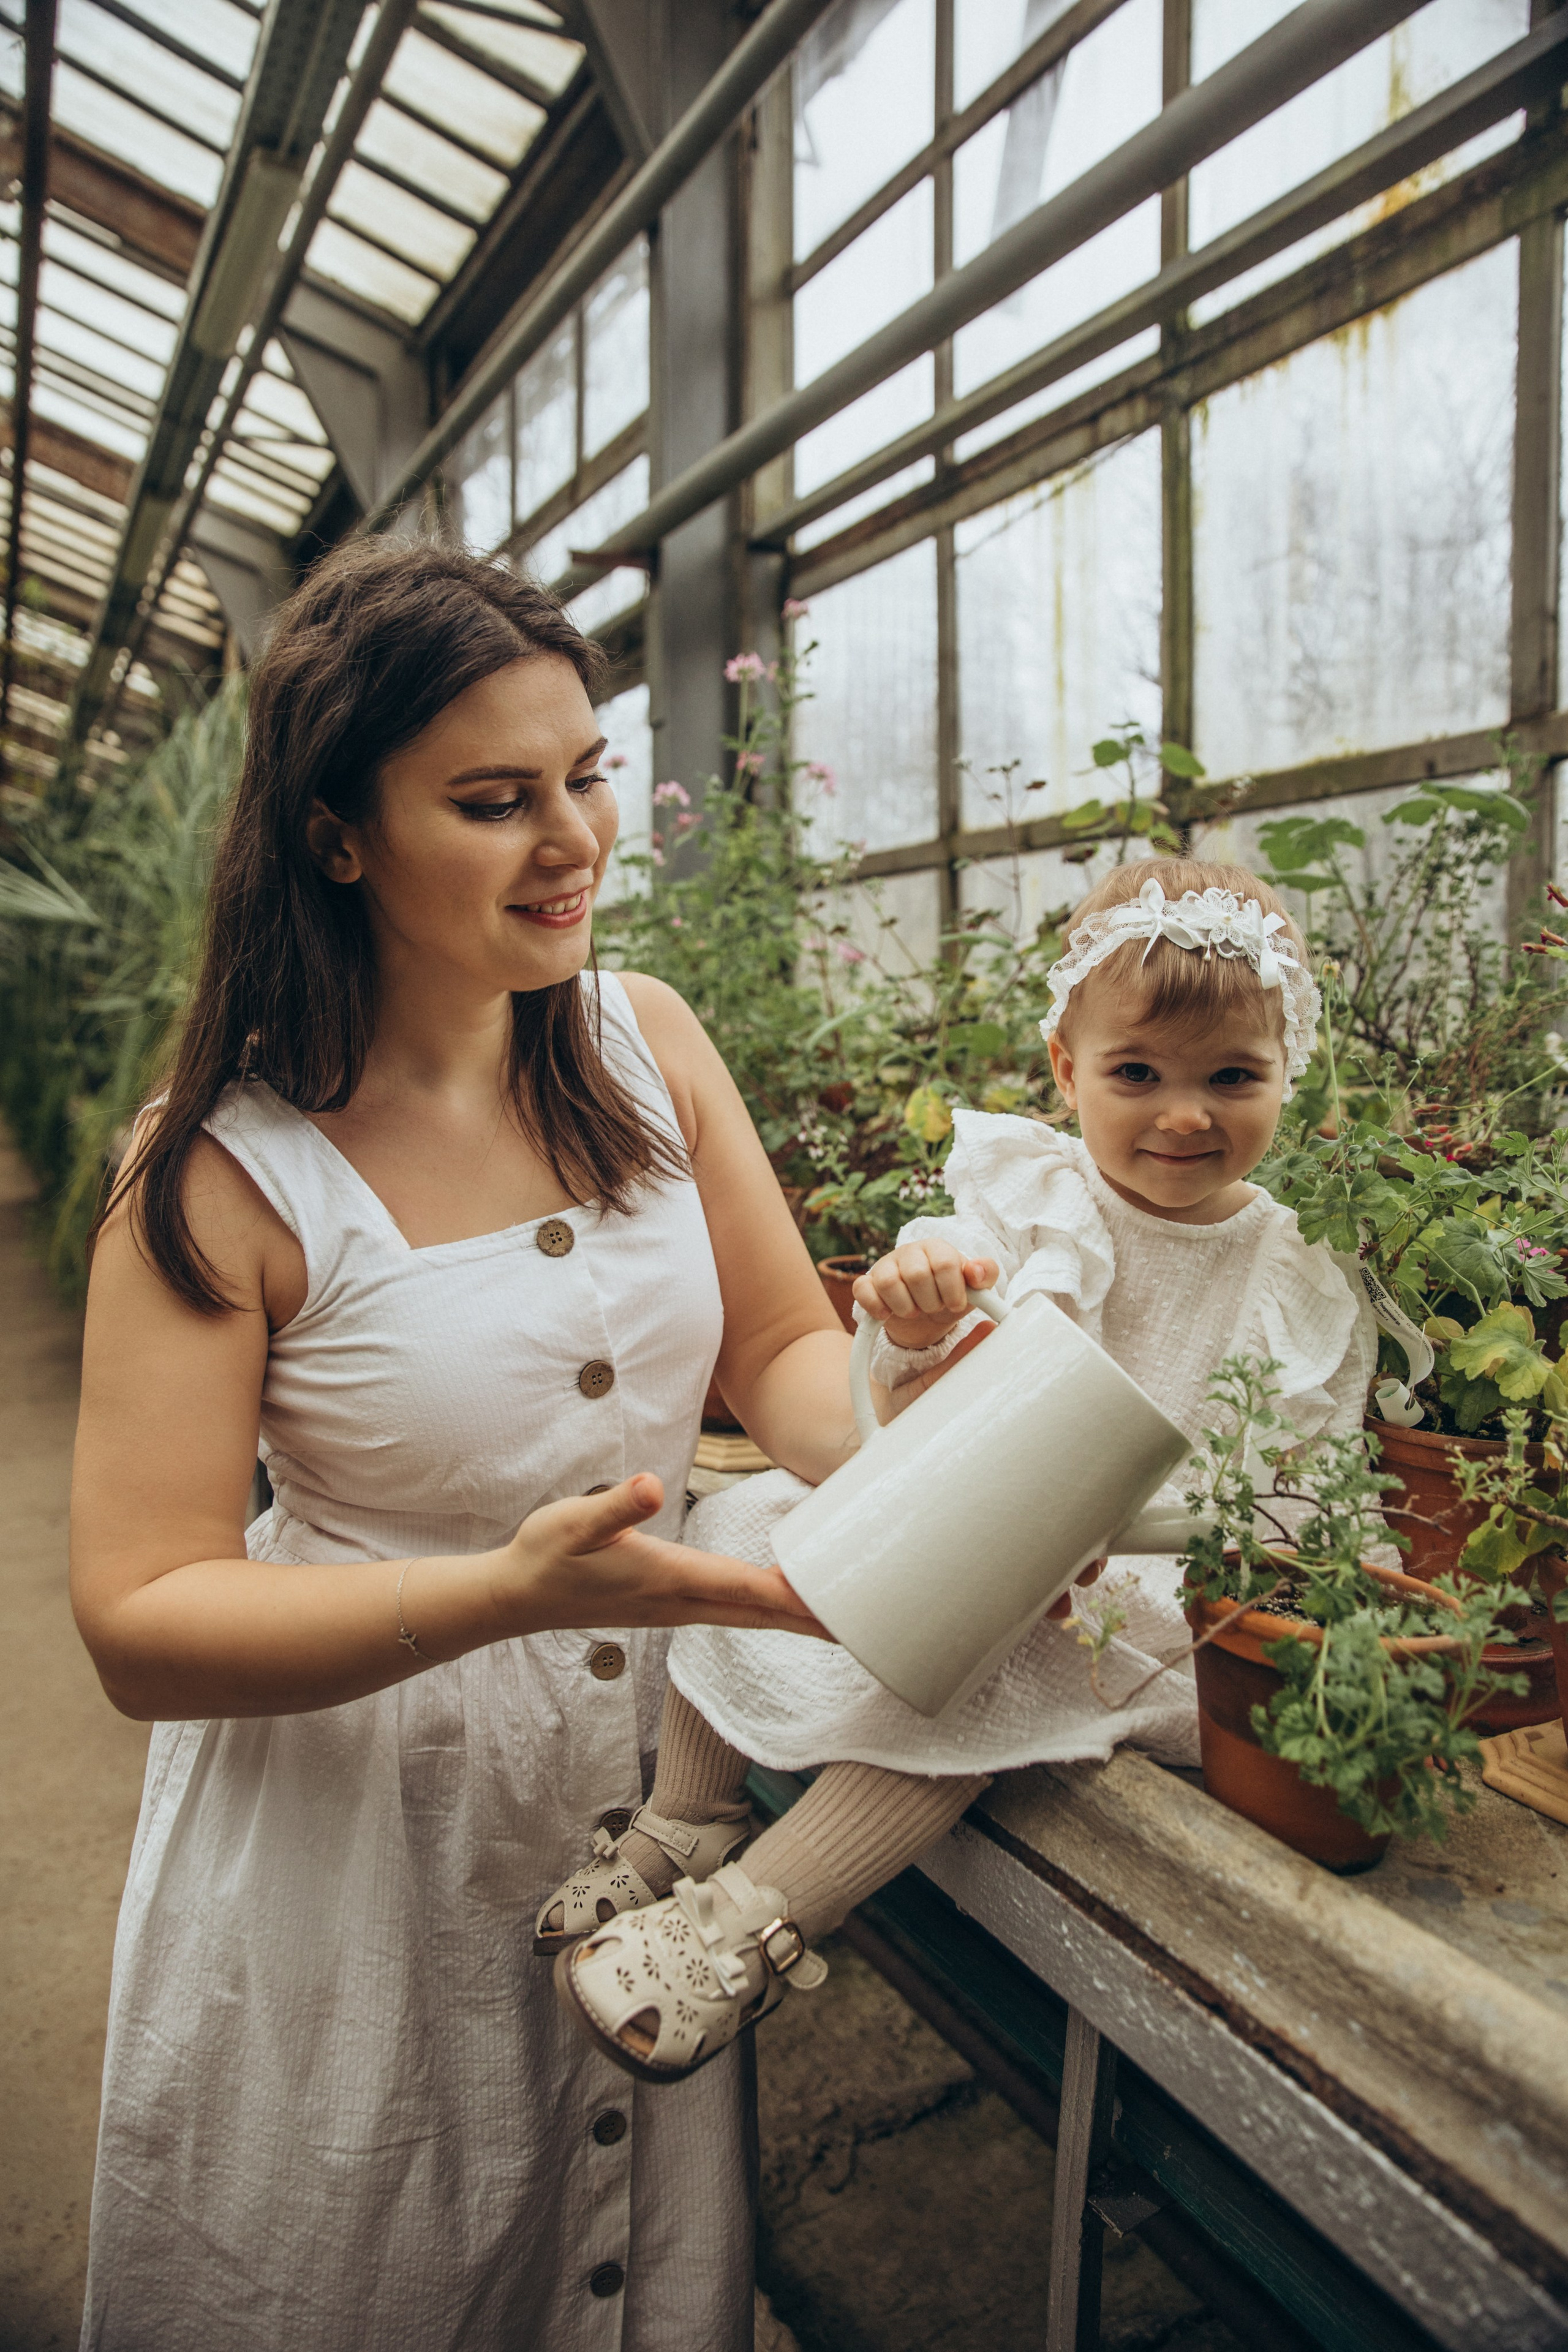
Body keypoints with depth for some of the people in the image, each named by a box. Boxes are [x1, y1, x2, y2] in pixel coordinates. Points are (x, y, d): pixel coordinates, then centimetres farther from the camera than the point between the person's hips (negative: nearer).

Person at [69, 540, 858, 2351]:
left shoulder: (647, 1047, -6)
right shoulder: (223, 1167, -18)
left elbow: (783, 1341, -1)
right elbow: (139, 1624, -20)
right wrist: (507, 1592, -35)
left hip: (652, 1783, 4)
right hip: (354, 1814, -3)